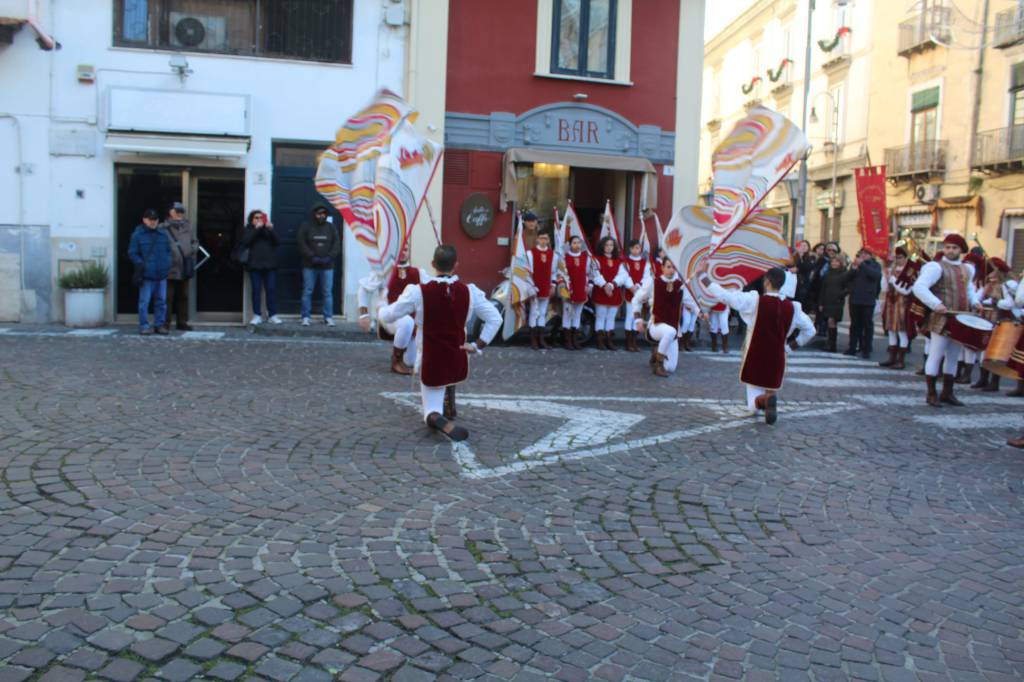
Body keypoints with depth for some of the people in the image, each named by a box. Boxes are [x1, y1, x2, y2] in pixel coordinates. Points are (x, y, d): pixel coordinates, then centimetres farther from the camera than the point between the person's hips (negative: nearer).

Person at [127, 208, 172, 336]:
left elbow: (168, 250, 18)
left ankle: (160, 325, 17)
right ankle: (144, 326, 4)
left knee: (161, 301, 9)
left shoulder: (163, 234, 10)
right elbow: (132, 253, 1)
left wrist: (167, 264, 4)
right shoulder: (137, 235, -1)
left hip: (161, 274, 4)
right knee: (144, 301, -3)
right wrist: (140, 264, -11)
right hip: (146, 275, -4)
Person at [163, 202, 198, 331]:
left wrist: (193, 250, 3)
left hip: (185, 268, 6)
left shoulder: (187, 226, 13)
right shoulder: (164, 228, -5)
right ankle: (165, 322, 5)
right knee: (168, 296, -2)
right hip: (169, 268, -6)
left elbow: (195, 242, 20)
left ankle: (182, 322, 21)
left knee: (183, 296, 12)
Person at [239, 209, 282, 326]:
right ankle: (257, 316, 2)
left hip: (270, 265, 1)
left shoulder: (268, 229, 16)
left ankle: (273, 315, 2)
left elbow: (277, 242, 2)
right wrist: (256, 229, -11)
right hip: (255, 265, -1)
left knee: (271, 290, -1)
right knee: (256, 291, -2)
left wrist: (270, 229, -12)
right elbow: (244, 242, -8)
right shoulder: (247, 230, 12)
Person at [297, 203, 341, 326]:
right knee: (307, 292, 1)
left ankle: (328, 317, 6)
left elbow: (337, 245, 3)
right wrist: (312, 257, -15)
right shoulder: (305, 226, 2)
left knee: (328, 292, 1)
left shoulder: (331, 227, 9)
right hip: (310, 265, -1)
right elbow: (301, 244, -5)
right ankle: (306, 317, 6)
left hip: (327, 266, 1)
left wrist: (329, 257, -11)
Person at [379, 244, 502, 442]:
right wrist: (478, 346, 3)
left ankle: (436, 417, -24)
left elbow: (388, 317, -6)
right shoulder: (469, 291, -9)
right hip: (458, 363, 3)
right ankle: (449, 407, 38)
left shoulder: (418, 292, -15)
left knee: (432, 408, 12)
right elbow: (495, 319, -3)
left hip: (430, 365, -3)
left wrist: (382, 307, 17)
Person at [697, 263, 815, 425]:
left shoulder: (754, 300, -13)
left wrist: (702, 275, -10)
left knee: (753, 406, 7)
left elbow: (723, 295, -18)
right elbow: (810, 331, 7)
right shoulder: (792, 307, -2)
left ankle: (763, 399, -27)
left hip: (754, 360, -2)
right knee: (771, 391, 22)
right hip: (777, 361, 2)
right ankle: (771, 398, -12)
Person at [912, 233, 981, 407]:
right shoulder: (936, 267, -8)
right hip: (942, 319, -7)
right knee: (936, 355, -5)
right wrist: (936, 304, -29)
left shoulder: (966, 269, 15)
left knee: (953, 357, 12)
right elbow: (919, 287, -20)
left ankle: (947, 393, 21)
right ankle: (932, 394, 2)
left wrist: (974, 302, 12)